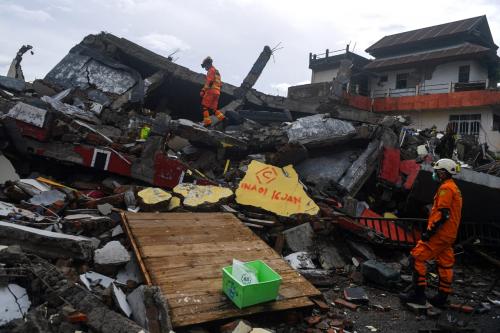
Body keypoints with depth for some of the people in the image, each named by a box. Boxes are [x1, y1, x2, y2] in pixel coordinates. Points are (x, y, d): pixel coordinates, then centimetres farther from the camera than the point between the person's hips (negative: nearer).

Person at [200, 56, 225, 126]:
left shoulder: (211, 70, -2)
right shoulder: (217, 72, 27)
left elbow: (209, 81, -15)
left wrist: (203, 90, -18)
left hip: (211, 91, -9)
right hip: (217, 92, 9)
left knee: (205, 106, -6)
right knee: (213, 108, 11)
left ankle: (207, 121, -15)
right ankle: (222, 117, -7)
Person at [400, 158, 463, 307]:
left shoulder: (446, 188, -14)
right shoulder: (454, 188, 19)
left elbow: (443, 214, -22)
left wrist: (429, 231, -21)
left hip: (440, 234, -11)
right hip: (449, 234, 11)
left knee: (417, 258, -8)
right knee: (445, 264, 13)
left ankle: (418, 293, -7)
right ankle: (442, 297, 20)